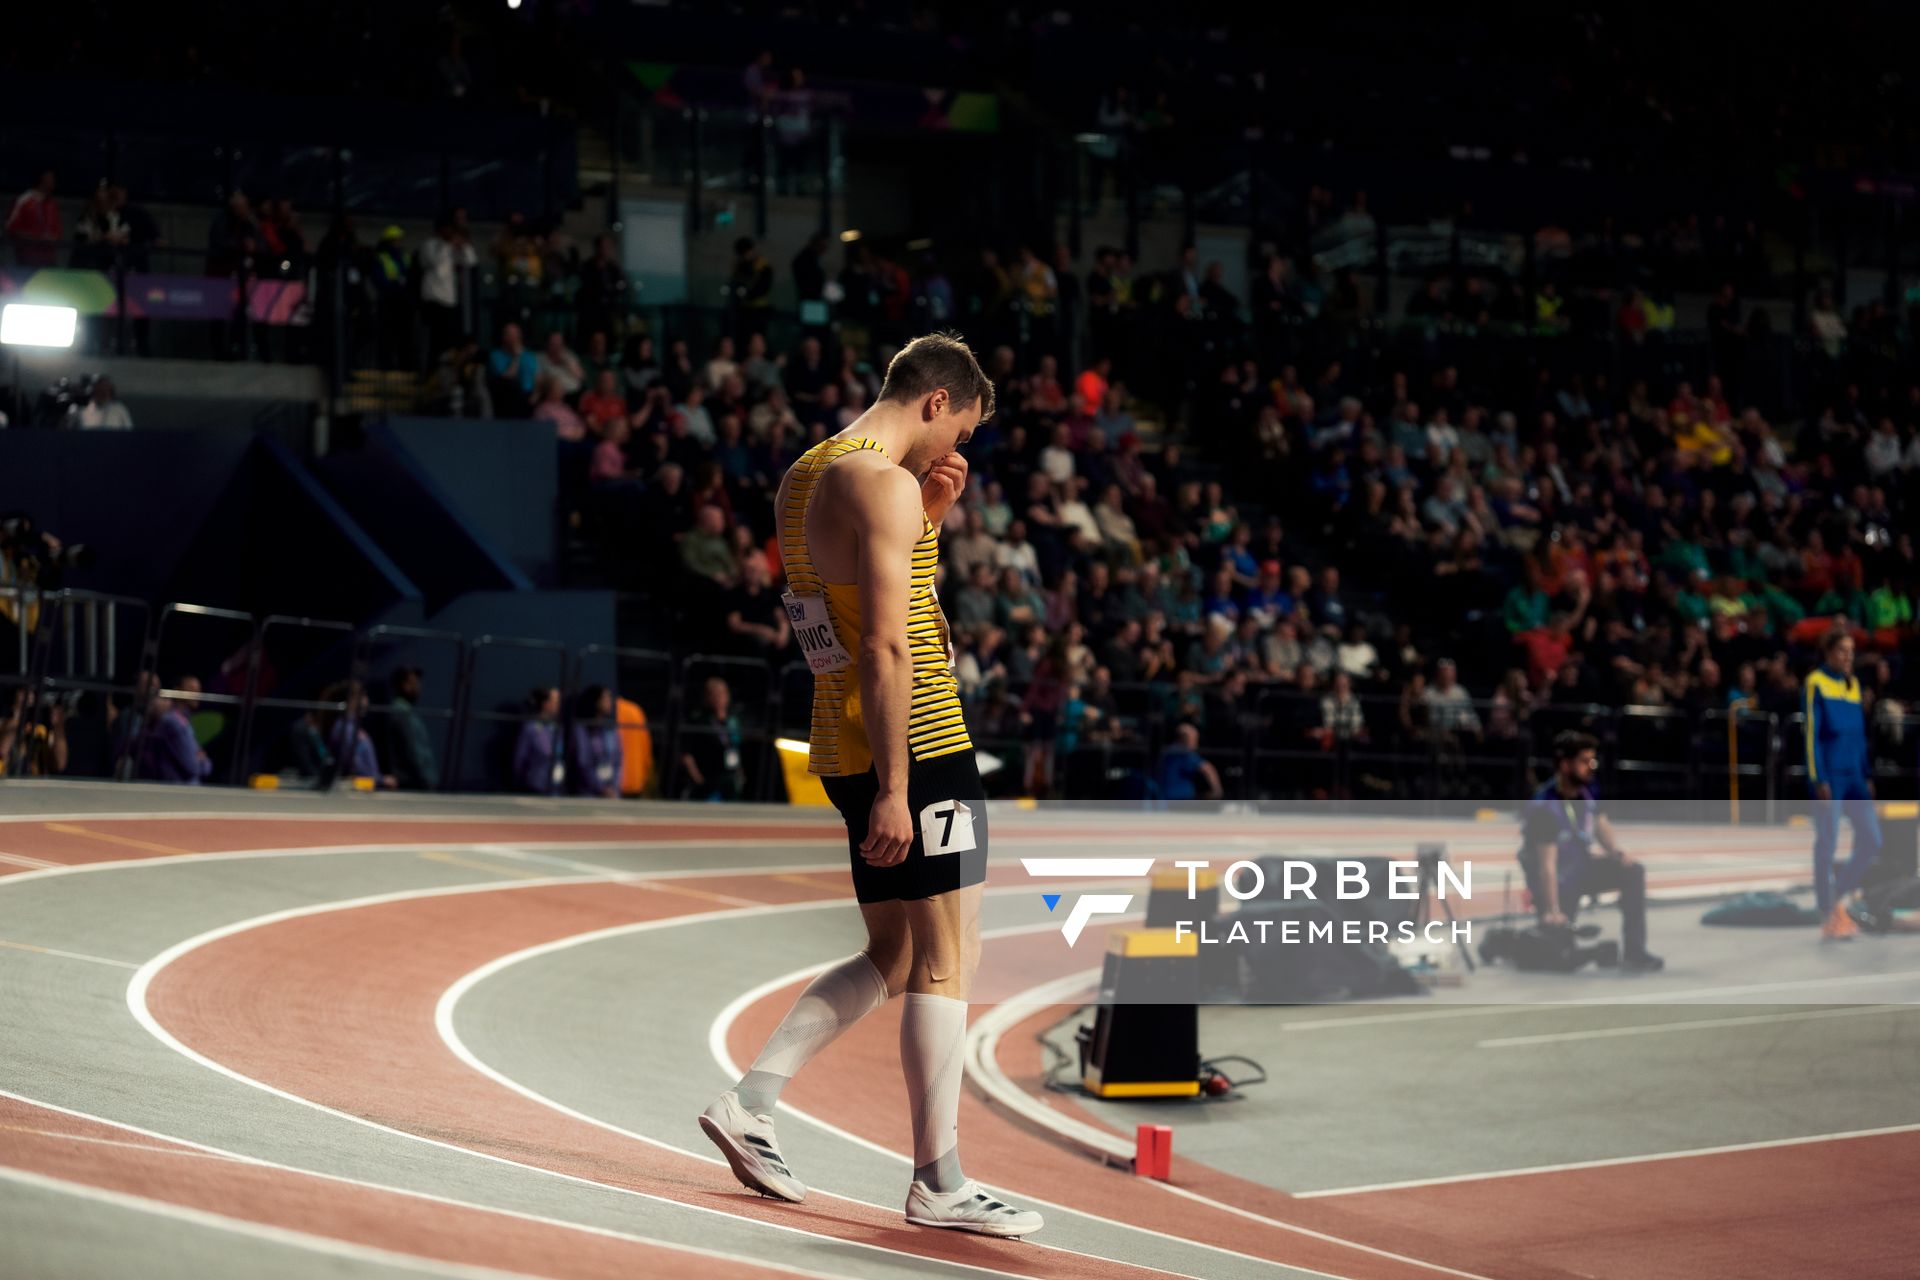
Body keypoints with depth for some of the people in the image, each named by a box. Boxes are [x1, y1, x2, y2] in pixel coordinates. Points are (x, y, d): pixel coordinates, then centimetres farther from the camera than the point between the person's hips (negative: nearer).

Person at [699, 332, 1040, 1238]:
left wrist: (929, 517, 14)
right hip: (917, 745, -9)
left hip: (845, 746, 9)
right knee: (947, 956, -5)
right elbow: (887, 646, -21)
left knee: (892, 955, 16)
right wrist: (894, 788, -23)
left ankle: (751, 1101, 11)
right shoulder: (887, 484, -14)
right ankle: (938, 1182, -4)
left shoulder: (805, 476, 16)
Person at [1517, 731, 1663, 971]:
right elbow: (1546, 864, -31)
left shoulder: (1587, 791, -5)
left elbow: (1600, 822, 14)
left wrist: (1617, 852, -6)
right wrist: (1552, 911, -36)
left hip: (1582, 864, 7)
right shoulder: (1544, 807, -28)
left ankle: (1634, 953, -10)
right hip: (1557, 879, -7)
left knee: (1633, 872, -13)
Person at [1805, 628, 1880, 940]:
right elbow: (1811, 733, -10)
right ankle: (1827, 917, 6)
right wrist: (1818, 780, -15)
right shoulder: (1817, 683, -6)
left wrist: (1868, 776, 14)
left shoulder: (1853, 684, 14)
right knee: (1827, 844, -2)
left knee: (1871, 842, 0)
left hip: (1854, 776, 7)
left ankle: (1837, 898, 19)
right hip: (1829, 775, -6)